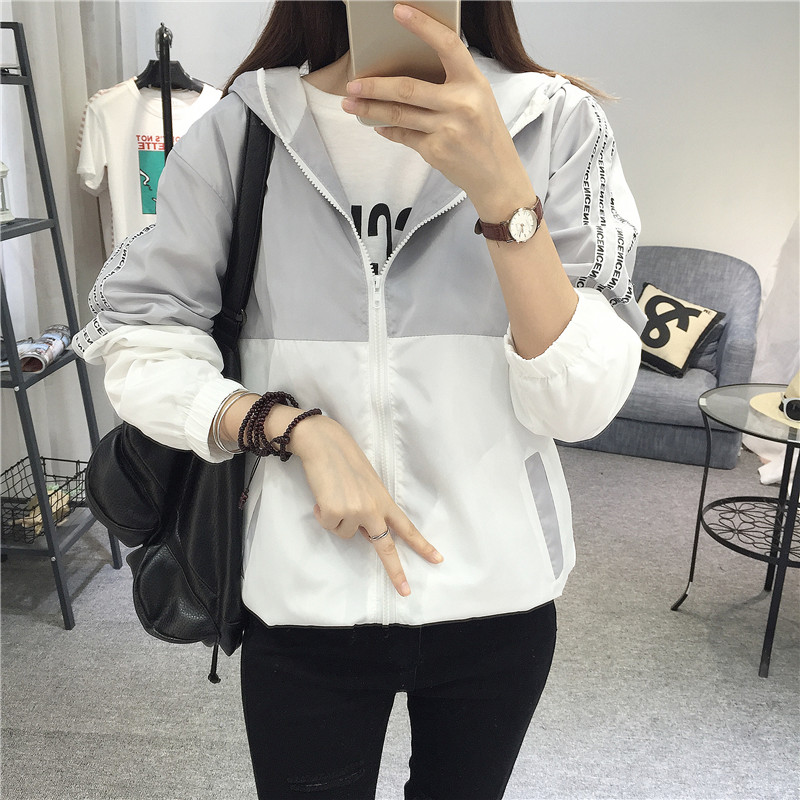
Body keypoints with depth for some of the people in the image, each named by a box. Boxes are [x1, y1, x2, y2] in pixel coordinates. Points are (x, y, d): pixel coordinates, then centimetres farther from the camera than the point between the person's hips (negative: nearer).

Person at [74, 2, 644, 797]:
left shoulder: (556, 124, -7)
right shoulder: (240, 130, -7)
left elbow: (580, 403, -15)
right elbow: (138, 349, -5)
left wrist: (502, 187, -27)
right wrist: (298, 426, -19)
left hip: (498, 598, 2)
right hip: (305, 602, -1)